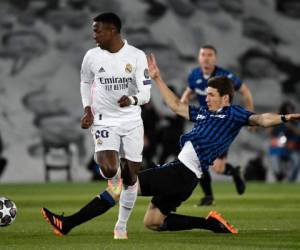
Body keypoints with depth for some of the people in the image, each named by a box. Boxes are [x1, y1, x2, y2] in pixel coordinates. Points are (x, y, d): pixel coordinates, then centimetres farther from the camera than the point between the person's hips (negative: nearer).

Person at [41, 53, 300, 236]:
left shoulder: (233, 113, -1)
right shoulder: (203, 113, 23)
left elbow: (259, 119, -14)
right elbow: (176, 105, 34)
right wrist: (158, 79, 34)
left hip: (182, 173, -9)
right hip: (180, 172, 9)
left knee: (120, 185, -12)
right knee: (152, 222, 16)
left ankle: (67, 224, -11)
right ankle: (211, 223, 11)